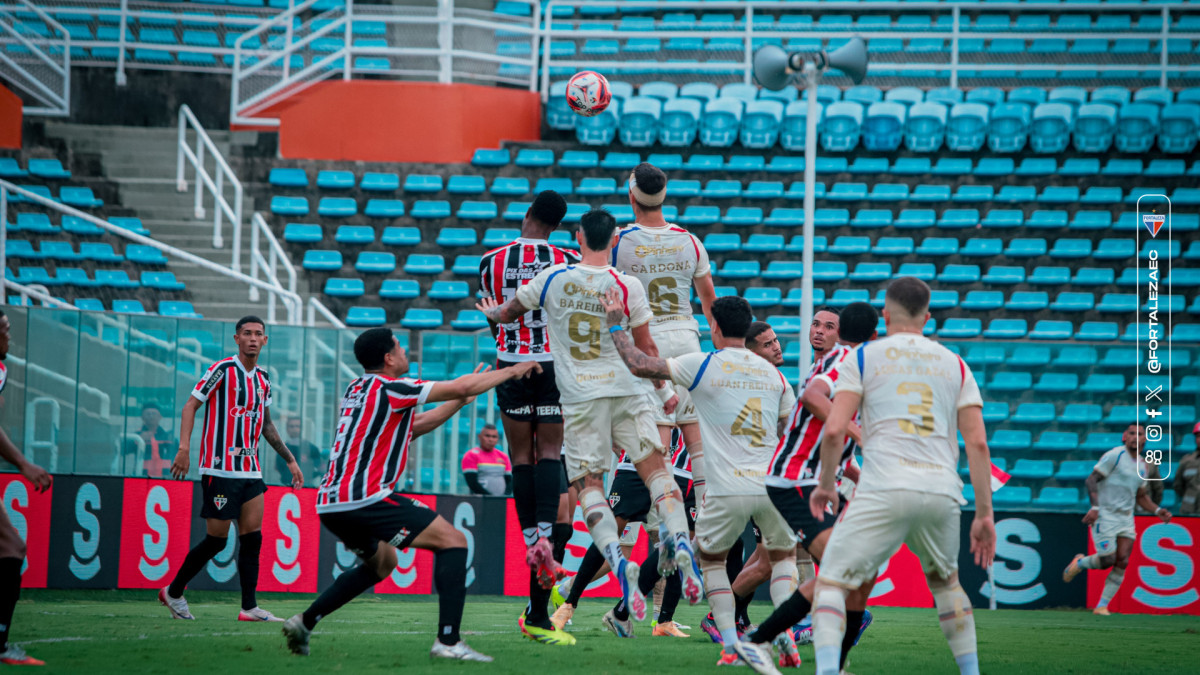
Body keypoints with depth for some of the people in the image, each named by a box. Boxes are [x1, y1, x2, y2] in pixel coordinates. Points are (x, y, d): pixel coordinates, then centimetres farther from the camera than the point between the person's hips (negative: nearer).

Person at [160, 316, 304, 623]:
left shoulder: (263, 380, 14)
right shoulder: (223, 369, -7)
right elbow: (190, 406, -8)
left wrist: (289, 459, 26)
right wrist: (184, 447, -20)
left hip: (251, 470, 7)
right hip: (220, 468, -7)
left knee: (252, 536, -1)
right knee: (216, 539, -4)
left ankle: (249, 607, 0)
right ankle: (173, 592, 13)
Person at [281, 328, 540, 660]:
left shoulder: (359, 389, 19)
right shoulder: (387, 388, -7)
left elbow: (413, 425, 30)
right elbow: (462, 386, -6)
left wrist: (460, 401, 27)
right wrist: (512, 371, 7)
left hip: (330, 504, 10)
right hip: (364, 499, -10)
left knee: (381, 563, 32)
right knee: (452, 540, -5)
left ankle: (304, 621, 24)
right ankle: (448, 641, -16)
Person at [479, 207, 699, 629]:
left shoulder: (553, 279, 1)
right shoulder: (628, 286, -2)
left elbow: (509, 312, 17)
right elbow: (645, 349, 4)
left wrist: (493, 312, 41)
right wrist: (665, 393, 18)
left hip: (579, 399, 0)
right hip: (626, 391, 0)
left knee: (588, 485, 0)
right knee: (656, 469, 4)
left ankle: (619, 561, -22)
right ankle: (679, 540, -18)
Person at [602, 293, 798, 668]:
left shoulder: (702, 365, -2)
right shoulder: (774, 373, 12)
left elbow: (639, 365, -2)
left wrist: (614, 322, 10)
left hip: (728, 490, -3)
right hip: (772, 485, 3)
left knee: (711, 558, 20)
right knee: (783, 554, 25)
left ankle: (731, 644, 7)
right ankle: (786, 634, 4)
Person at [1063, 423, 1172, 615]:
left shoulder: (1142, 466, 15)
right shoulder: (1114, 456, -8)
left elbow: (1141, 496, 27)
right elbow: (1091, 480, -13)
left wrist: (1157, 510, 11)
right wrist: (1095, 507, -25)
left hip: (1126, 519, 6)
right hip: (1105, 516, -6)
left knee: (1122, 562, -6)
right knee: (1107, 560, -12)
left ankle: (1102, 606, 4)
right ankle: (1079, 563, 21)